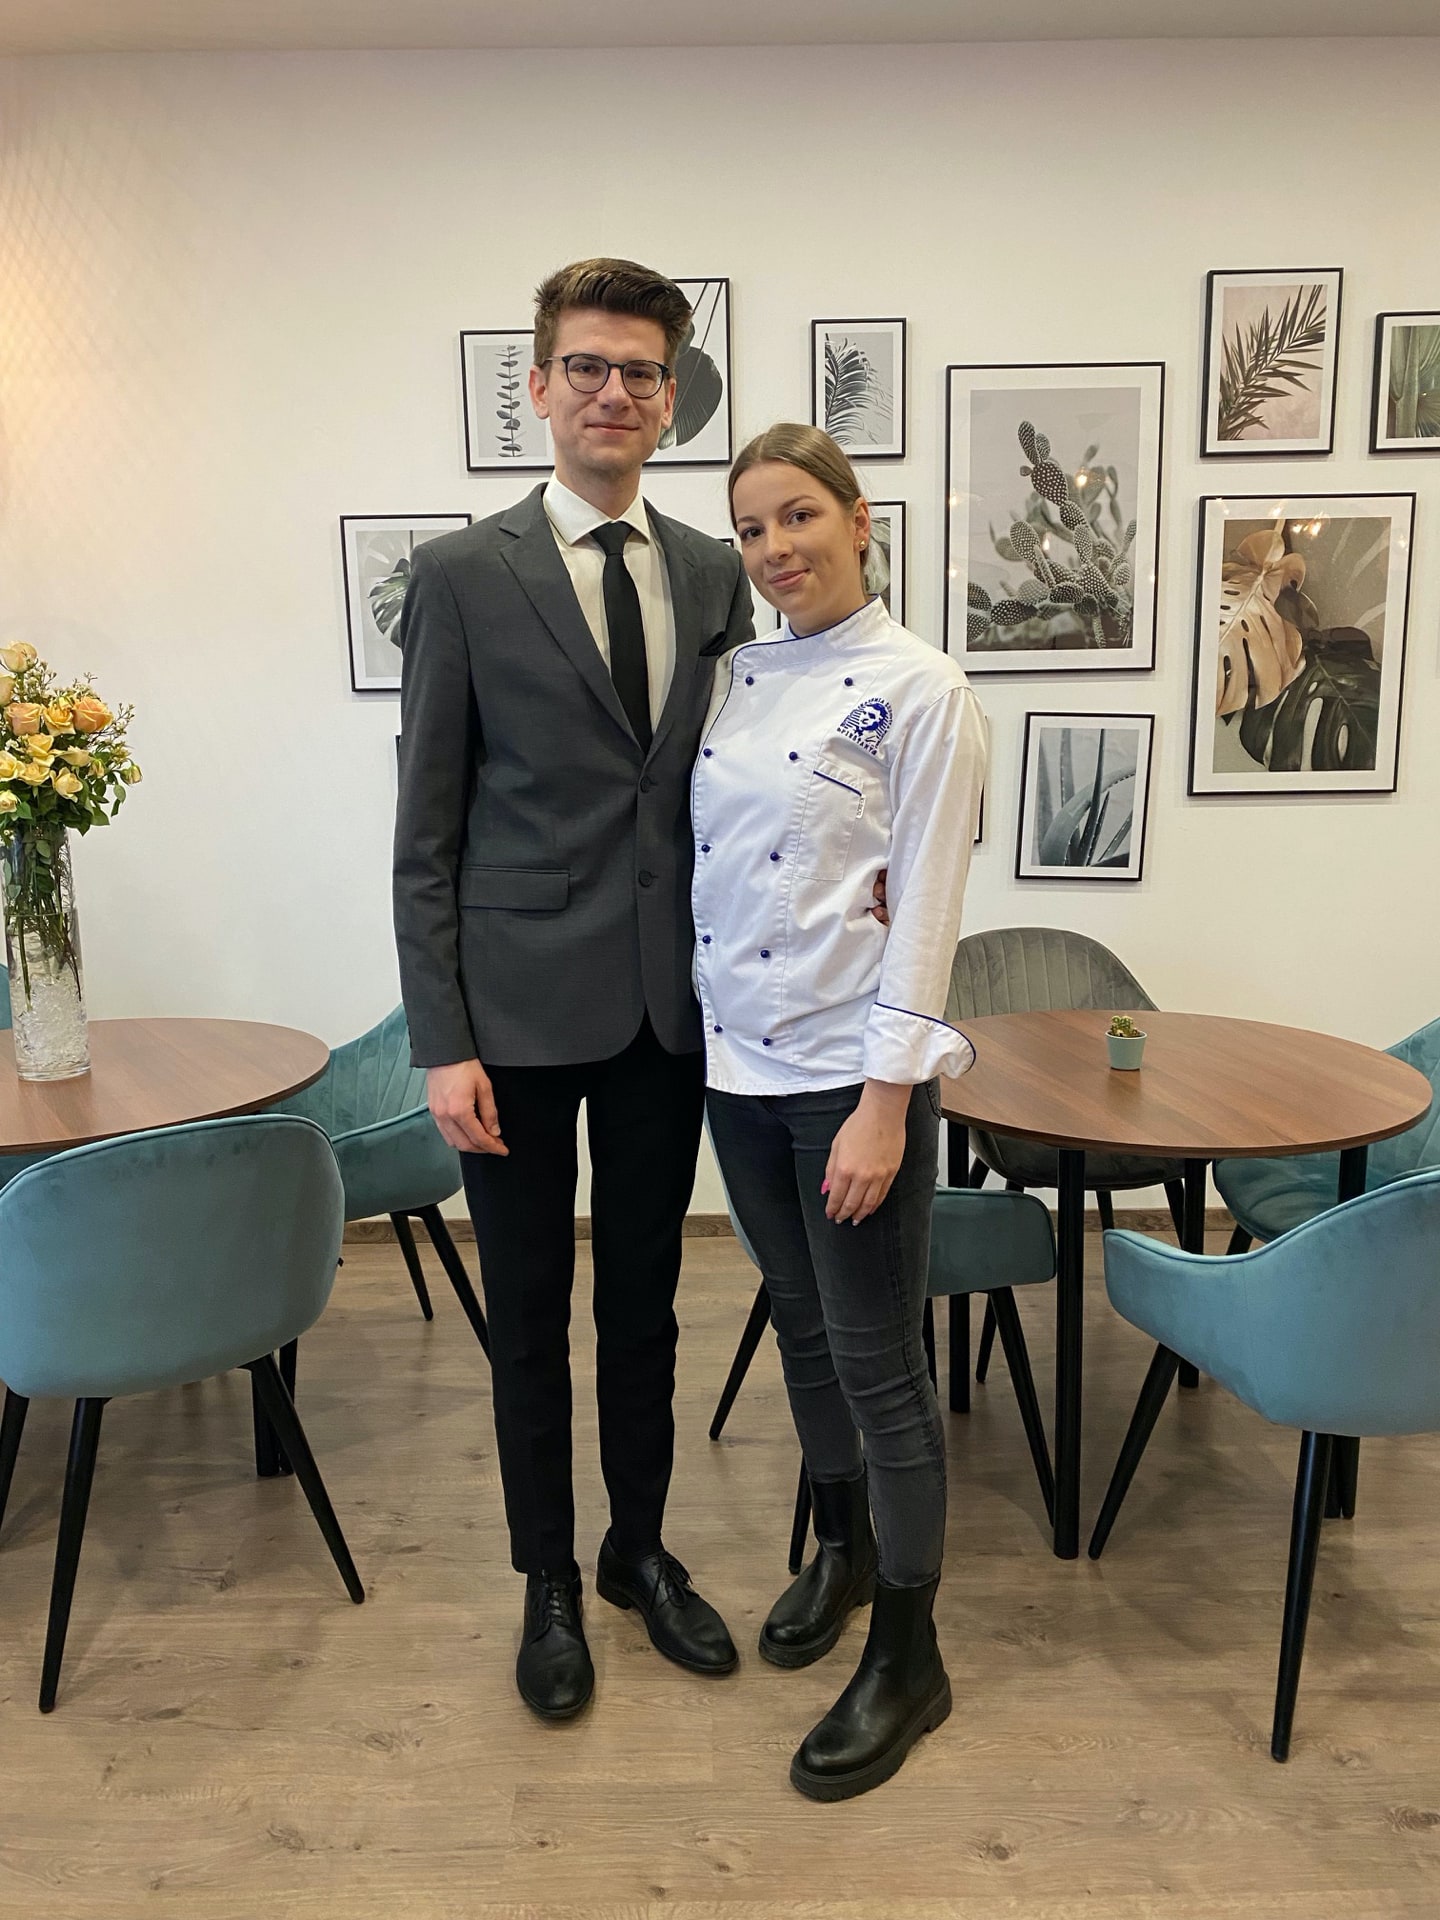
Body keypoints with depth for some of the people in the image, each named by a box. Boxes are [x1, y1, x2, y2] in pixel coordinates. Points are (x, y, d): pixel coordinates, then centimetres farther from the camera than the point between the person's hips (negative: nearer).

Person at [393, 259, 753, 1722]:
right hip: (521, 1010, -3)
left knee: (644, 1300, 17)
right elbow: (425, 831, -6)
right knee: (530, 1316, 12)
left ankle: (639, 1549, 39)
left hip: (669, 1004, 3)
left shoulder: (715, 575, 7)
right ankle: (548, 1584, 34)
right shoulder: (463, 575, -4)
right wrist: (441, 1041, -10)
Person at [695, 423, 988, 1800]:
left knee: (876, 1361, 4)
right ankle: (844, 1550, 44)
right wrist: (695, 1035, 8)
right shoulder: (734, 677, 8)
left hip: (852, 1071, -6)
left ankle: (909, 1660, 24)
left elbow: (924, 909, -14)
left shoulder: (919, 691, -10)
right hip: (737, 1060, 7)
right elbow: (705, 857, 12)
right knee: (798, 1322, 20)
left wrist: (886, 1103, -17)